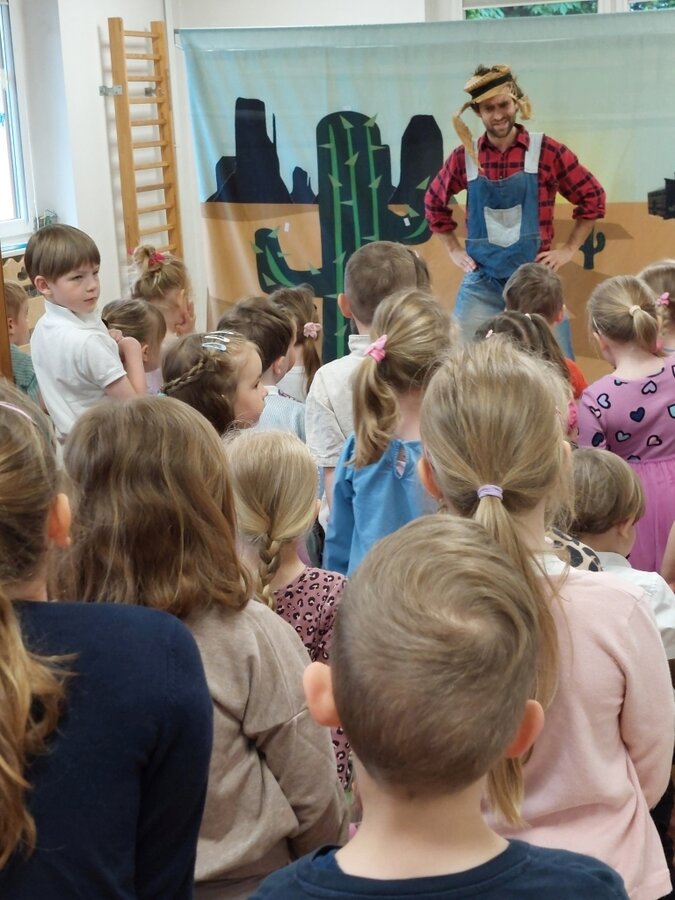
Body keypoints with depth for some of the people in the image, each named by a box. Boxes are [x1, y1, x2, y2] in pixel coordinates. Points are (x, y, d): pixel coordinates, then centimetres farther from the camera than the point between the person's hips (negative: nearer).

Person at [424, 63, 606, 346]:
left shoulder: (547, 151, -4)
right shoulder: (464, 157, 2)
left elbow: (592, 198, 5)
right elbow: (434, 203, 18)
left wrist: (569, 249, 1)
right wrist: (454, 250, 12)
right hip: (481, 283, 2)